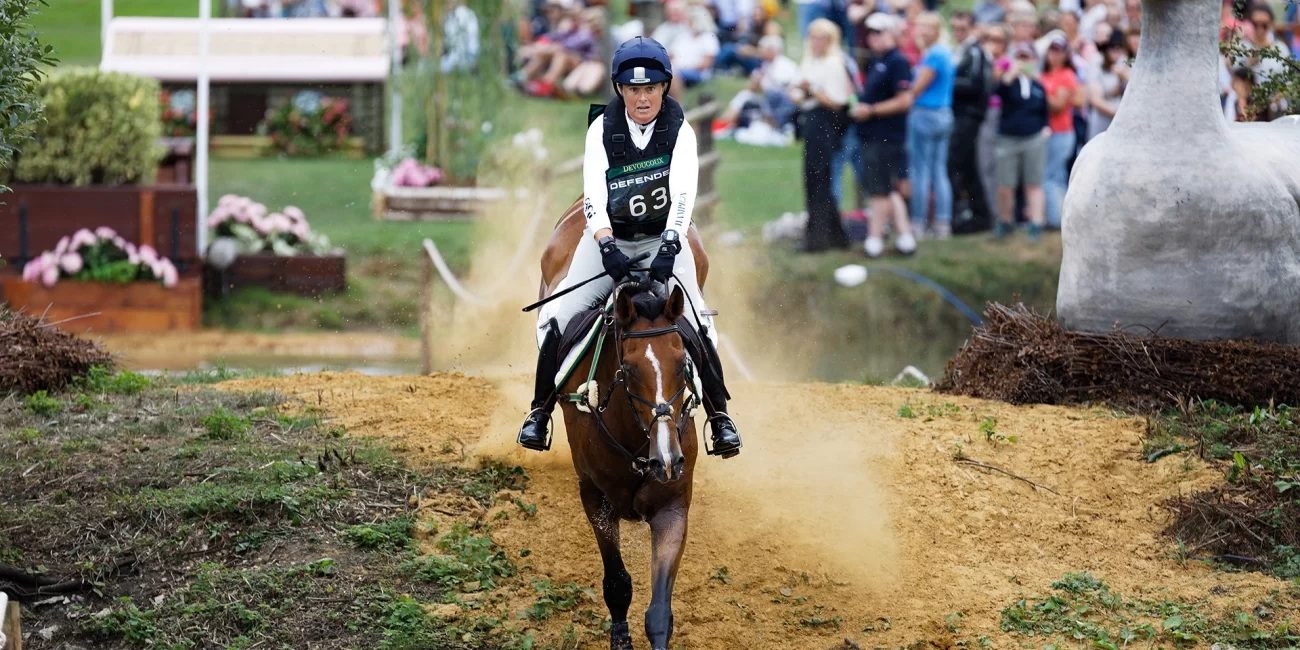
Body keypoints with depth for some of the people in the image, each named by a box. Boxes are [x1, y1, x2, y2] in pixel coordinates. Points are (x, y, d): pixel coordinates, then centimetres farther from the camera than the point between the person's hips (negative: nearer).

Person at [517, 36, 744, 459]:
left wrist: (669, 245, -39)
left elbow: (684, 193, -23)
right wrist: (607, 246, -36)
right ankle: (541, 410, 4)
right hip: (609, 238, 1)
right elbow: (593, 195, -19)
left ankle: (720, 417, -5)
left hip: (663, 239, -1)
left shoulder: (679, 131, -11)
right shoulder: (603, 129, -9)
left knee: (698, 324, -19)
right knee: (556, 318, -13)